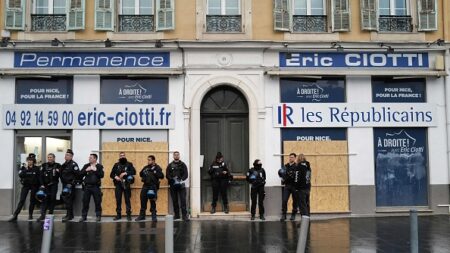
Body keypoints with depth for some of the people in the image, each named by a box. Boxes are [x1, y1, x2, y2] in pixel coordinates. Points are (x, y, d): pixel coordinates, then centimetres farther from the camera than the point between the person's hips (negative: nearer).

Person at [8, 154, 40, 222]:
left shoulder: (36, 169, -1)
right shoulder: (24, 168, 3)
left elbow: (39, 178, -1)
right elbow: (20, 175, -12)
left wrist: (39, 186, -6)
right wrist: (26, 169, -21)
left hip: (34, 186, 0)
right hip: (25, 185, 0)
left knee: (32, 200, 5)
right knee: (22, 200, -6)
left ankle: (30, 215, 19)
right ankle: (15, 216, -7)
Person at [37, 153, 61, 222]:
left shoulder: (57, 166, 3)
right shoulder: (44, 165, 7)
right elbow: (41, 176, 2)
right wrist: (42, 184, -7)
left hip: (54, 185, -1)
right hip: (45, 185, 1)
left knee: (52, 199, 2)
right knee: (45, 199, -5)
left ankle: (50, 213, 11)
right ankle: (42, 215, -6)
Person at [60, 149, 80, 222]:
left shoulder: (73, 164, -11)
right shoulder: (64, 164, 16)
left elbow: (77, 175, -17)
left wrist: (73, 183, -16)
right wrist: (63, 182, 15)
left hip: (70, 185, -9)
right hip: (65, 185, 9)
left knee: (68, 200, -10)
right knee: (65, 199, 12)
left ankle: (69, 215, -5)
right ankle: (70, 215, 20)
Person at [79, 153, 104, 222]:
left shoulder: (99, 166, 2)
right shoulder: (86, 166, 10)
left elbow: (102, 175, -9)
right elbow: (80, 175, 4)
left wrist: (95, 170, -18)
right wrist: (86, 170, -11)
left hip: (96, 186, -2)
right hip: (87, 186, 3)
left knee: (97, 202, 1)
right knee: (85, 202, 4)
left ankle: (98, 216, 10)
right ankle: (83, 216, 13)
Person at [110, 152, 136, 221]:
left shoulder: (129, 164, 7)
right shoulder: (116, 165, 13)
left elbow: (134, 171, -8)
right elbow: (111, 174, 10)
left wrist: (125, 173, -19)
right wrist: (115, 177, -11)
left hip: (126, 184, -2)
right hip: (118, 185, 2)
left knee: (127, 199, -4)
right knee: (118, 200, 3)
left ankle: (128, 215, -1)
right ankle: (118, 215, 11)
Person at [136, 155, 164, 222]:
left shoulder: (157, 168, -3)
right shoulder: (146, 167, 13)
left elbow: (161, 176, -13)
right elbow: (141, 174, 12)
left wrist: (154, 172, -20)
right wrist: (144, 172, -7)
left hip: (153, 186, -5)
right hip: (145, 186, 5)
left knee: (153, 201, -2)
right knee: (143, 200, 7)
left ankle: (154, 216, 8)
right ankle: (142, 215, 19)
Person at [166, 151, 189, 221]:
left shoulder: (183, 164, 8)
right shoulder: (170, 165, 10)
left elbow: (186, 174, 0)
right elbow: (167, 175, 3)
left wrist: (181, 180, -17)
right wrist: (173, 179, -15)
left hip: (181, 185, -2)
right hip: (173, 185, 2)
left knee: (183, 200, -9)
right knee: (174, 201, 7)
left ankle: (184, 215, -9)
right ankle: (176, 215, 16)